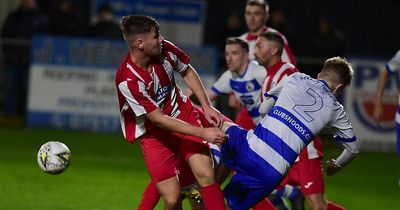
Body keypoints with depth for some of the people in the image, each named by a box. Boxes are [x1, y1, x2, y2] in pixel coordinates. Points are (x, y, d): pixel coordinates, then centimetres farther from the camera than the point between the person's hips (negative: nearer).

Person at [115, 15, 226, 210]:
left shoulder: (165, 49, -14)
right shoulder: (127, 81, -29)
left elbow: (187, 71, 10)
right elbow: (159, 120, -23)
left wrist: (206, 106, 3)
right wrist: (202, 133, -24)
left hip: (184, 116, 4)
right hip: (154, 133, -4)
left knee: (206, 175, -15)